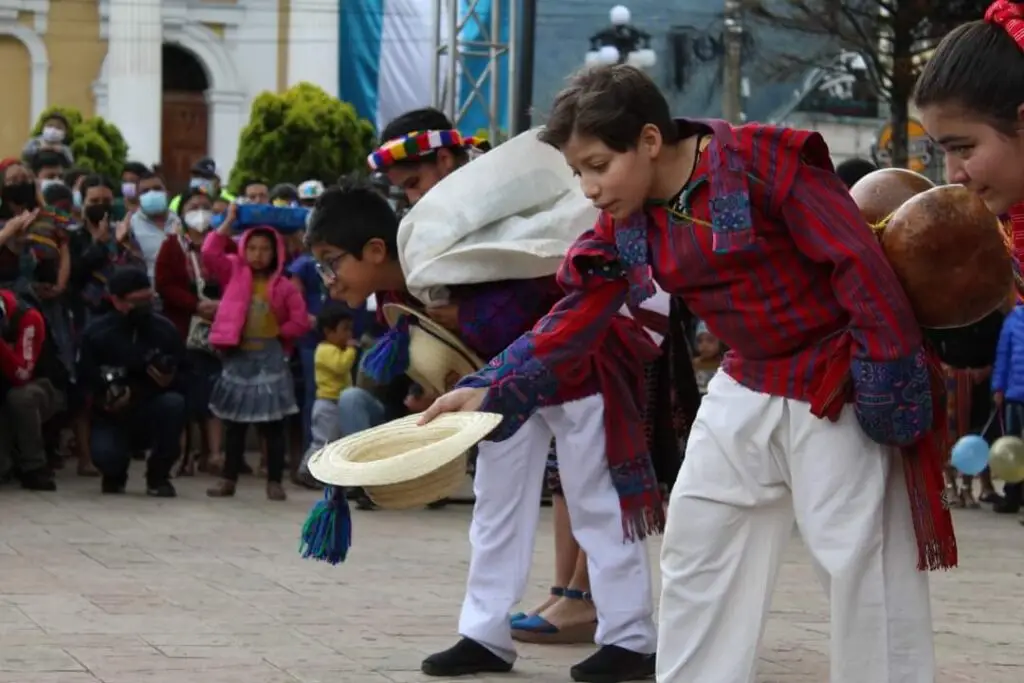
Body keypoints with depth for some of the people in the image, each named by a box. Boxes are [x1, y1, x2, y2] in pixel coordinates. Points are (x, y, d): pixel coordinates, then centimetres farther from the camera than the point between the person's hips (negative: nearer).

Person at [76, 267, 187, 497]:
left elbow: (184, 378, 0)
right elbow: (84, 384, -4)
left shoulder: (165, 329, -4)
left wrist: (170, 380, -23)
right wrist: (104, 399, -25)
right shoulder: (95, 333, -7)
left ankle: (158, 475, -10)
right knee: (105, 456, -32)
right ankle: (115, 474, 12)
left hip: (152, 415, 2)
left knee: (174, 403, -32)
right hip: (112, 417, -1)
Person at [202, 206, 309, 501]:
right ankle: (228, 479, 14)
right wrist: (228, 222, -7)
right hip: (237, 357, 2)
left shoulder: (283, 286, 0)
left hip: (270, 359, -1)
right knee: (234, 423, 8)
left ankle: (274, 481, 5)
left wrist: (278, 334, -3)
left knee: (273, 423, 0)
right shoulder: (234, 274, 4)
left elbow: (300, 320, 1)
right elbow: (210, 254, -8)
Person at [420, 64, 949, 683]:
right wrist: (491, 389, -12)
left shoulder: (764, 161, -21)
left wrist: (890, 381, -21)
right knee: (697, 551, 11)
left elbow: (860, 262, -21)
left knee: (864, 562, -5)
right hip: (749, 388, 8)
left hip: (837, 389, -7)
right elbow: (578, 317, 0)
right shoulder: (627, 224, 0)